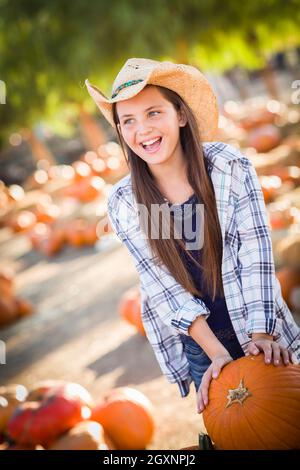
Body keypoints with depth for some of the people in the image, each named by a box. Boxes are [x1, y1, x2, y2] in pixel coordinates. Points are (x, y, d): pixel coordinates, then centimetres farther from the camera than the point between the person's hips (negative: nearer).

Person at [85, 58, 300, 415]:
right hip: (196, 345, 0)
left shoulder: (228, 165, -12)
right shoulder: (123, 203, -10)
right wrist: (217, 353, -17)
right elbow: (164, 286, -11)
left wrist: (262, 334, -22)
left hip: (256, 325, 0)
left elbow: (256, 254, -14)